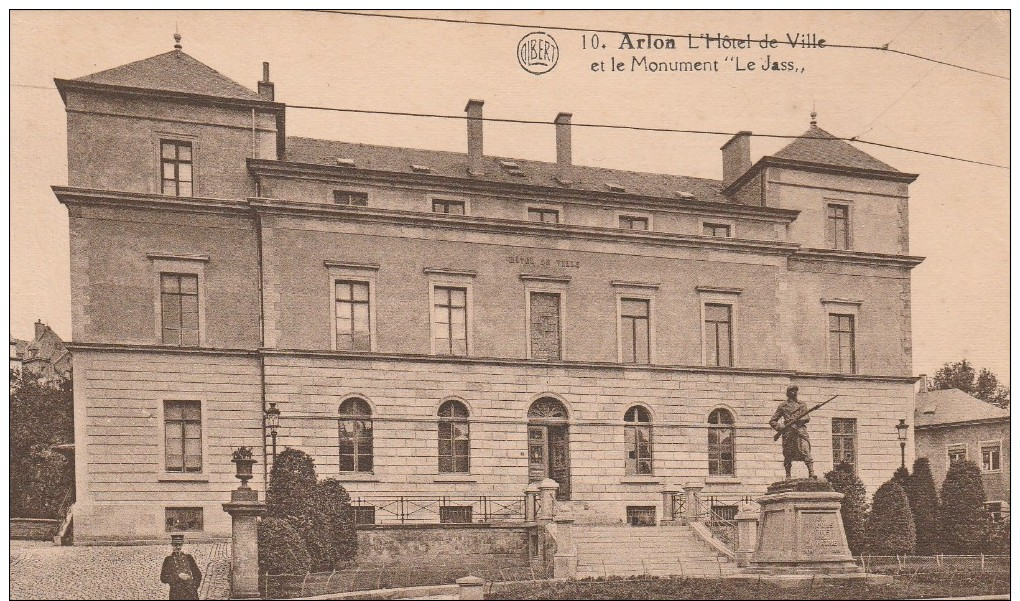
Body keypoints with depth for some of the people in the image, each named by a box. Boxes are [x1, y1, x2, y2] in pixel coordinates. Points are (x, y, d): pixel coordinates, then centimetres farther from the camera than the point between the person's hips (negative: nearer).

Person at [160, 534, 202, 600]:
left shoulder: (188, 558, 7)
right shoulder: (168, 559, 3)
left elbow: (198, 575, 9)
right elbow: (163, 578, -4)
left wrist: (193, 588, -3)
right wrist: (178, 576, -14)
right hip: (175, 594, -1)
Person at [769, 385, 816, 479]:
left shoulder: (802, 405, 18)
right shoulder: (783, 406, 14)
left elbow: (807, 418, 7)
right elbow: (772, 421, 16)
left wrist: (799, 419, -13)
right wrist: (780, 428, -1)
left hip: (801, 430, 0)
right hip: (788, 432, 0)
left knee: (806, 451, -16)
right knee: (788, 455, 0)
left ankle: (811, 473, -24)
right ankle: (788, 477, 7)